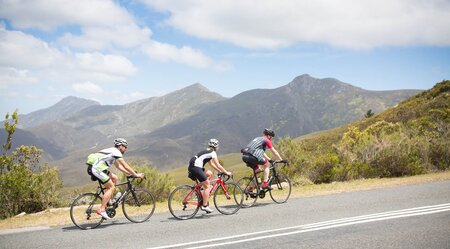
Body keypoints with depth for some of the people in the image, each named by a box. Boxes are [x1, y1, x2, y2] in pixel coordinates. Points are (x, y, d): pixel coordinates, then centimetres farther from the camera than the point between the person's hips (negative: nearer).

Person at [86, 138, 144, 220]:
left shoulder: (112, 151, 23)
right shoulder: (116, 152, -7)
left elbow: (118, 166, 29)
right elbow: (125, 166, -9)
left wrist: (130, 173, 24)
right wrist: (136, 175, -3)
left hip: (94, 168, 10)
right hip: (96, 169, -10)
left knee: (114, 178, 17)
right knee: (111, 187, -7)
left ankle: (109, 200, 18)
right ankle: (101, 209, -12)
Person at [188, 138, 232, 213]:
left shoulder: (207, 152, 26)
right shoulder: (213, 152, 0)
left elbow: (212, 164, 33)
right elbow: (218, 165, -1)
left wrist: (221, 171, 31)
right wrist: (226, 172, 7)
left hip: (192, 167, 9)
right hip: (196, 167, -9)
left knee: (209, 173, 22)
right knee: (207, 185, -3)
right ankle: (204, 206, -5)